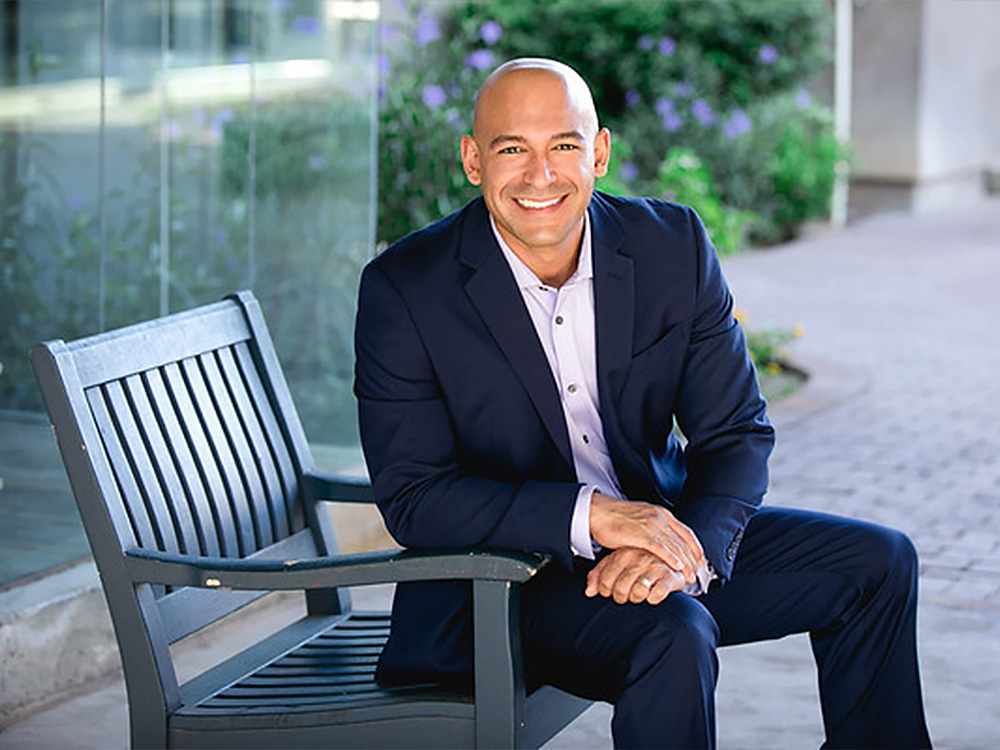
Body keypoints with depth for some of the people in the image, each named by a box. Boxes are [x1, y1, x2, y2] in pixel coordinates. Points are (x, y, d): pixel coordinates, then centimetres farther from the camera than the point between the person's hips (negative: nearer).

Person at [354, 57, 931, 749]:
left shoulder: (672, 245, -5)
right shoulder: (404, 289, -16)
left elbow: (736, 432, -4)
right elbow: (413, 499, -19)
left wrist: (688, 550, -24)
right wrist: (591, 515, -30)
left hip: (663, 530, 5)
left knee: (878, 562, 3)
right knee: (674, 637, -33)